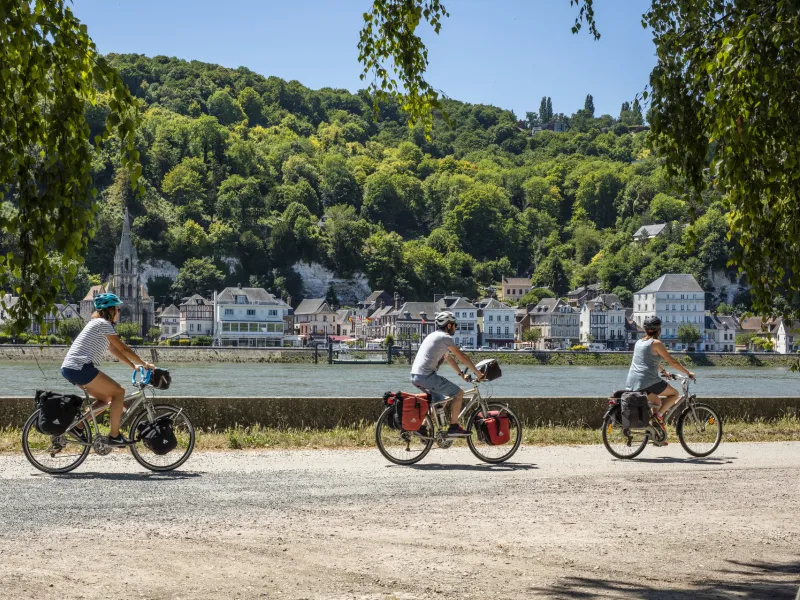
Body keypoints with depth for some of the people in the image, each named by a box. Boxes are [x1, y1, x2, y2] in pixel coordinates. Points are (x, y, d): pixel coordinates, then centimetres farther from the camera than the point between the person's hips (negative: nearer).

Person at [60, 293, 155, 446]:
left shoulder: (97, 323, 23)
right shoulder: (104, 324, -7)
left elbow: (114, 350, 26)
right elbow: (123, 349, -7)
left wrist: (134, 365, 23)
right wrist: (145, 364, 1)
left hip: (68, 368, 10)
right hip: (80, 368, -10)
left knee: (106, 398, 19)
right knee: (119, 392, -3)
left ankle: (78, 426, 11)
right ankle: (114, 436, -2)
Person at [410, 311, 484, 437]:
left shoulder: (433, 336, 25)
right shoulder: (445, 337, -5)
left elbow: (449, 358, 31)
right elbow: (462, 357, -2)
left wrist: (461, 374, 32)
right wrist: (477, 373, 5)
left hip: (415, 376, 10)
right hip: (427, 375, -10)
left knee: (440, 400, 25)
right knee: (458, 393, -2)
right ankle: (454, 427, -1)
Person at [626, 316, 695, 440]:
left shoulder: (639, 342, 18)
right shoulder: (656, 343, -5)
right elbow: (672, 362, -5)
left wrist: (663, 372, 43)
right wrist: (688, 372, 5)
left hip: (632, 383, 8)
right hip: (648, 381, -8)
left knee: (657, 402, 28)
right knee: (674, 394, 12)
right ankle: (659, 415, -9)